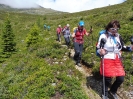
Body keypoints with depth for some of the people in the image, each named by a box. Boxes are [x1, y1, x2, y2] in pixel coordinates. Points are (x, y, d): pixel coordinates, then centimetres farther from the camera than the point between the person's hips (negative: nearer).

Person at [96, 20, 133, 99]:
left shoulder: (118, 36, 6)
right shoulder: (104, 36, -12)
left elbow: (122, 47, 14)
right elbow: (98, 48, -9)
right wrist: (101, 51, -31)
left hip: (117, 61, 6)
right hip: (107, 61, -6)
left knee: (121, 78, 9)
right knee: (108, 79, 4)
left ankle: (112, 91, 38)